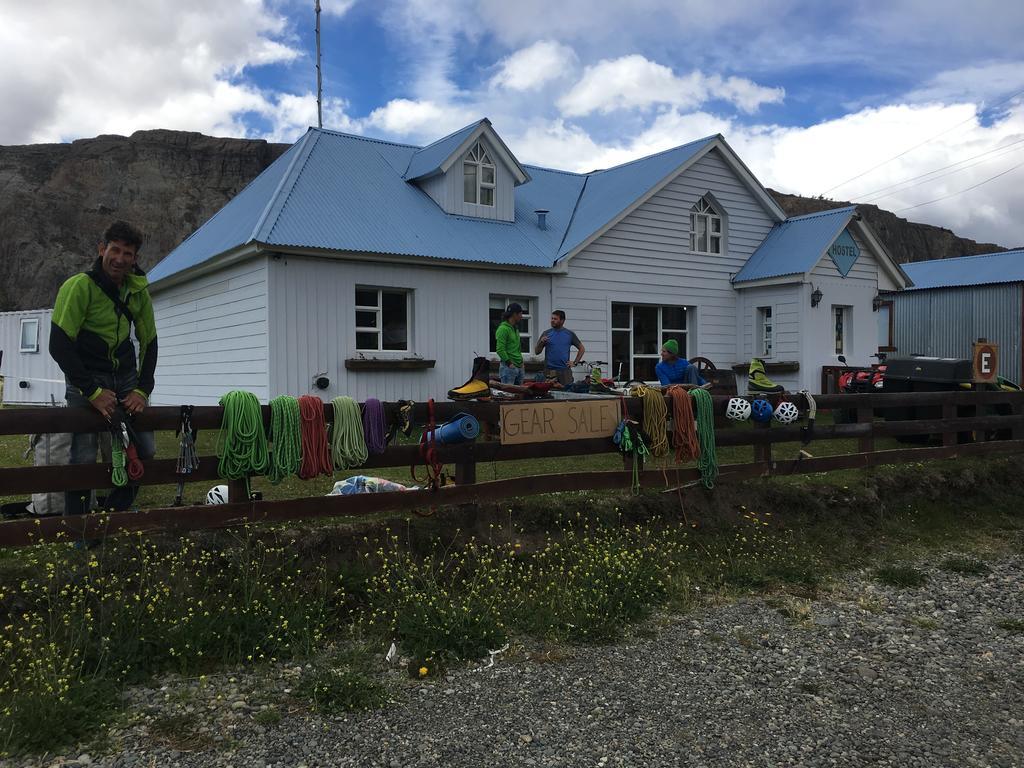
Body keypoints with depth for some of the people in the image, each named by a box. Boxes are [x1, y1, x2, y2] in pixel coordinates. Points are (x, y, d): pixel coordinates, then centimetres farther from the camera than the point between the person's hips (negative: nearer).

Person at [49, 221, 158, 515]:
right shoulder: (80, 286, -15)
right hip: (86, 378, -5)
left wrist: (142, 390, -4)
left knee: (145, 450, 2)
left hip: (126, 376, 5)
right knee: (85, 457, -9)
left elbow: (149, 342, 8)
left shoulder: (138, 291, 2)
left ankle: (114, 514, 20)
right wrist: (94, 392, -21)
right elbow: (59, 345, -18)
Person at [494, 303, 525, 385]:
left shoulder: (516, 328, 17)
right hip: (508, 367, -9)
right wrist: (509, 363, -19)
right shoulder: (503, 329, -11)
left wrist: (521, 361, 14)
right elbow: (500, 349, -17)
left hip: (519, 367, 9)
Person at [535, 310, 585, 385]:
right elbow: (537, 352, 8)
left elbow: (581, 349, 14)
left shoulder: (569, 334, 7)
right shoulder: (546, 333, 7)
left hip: (565, 370, 0)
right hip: (549, 371, 0)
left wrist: (575, 362, 5)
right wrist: (541, 342, -11)